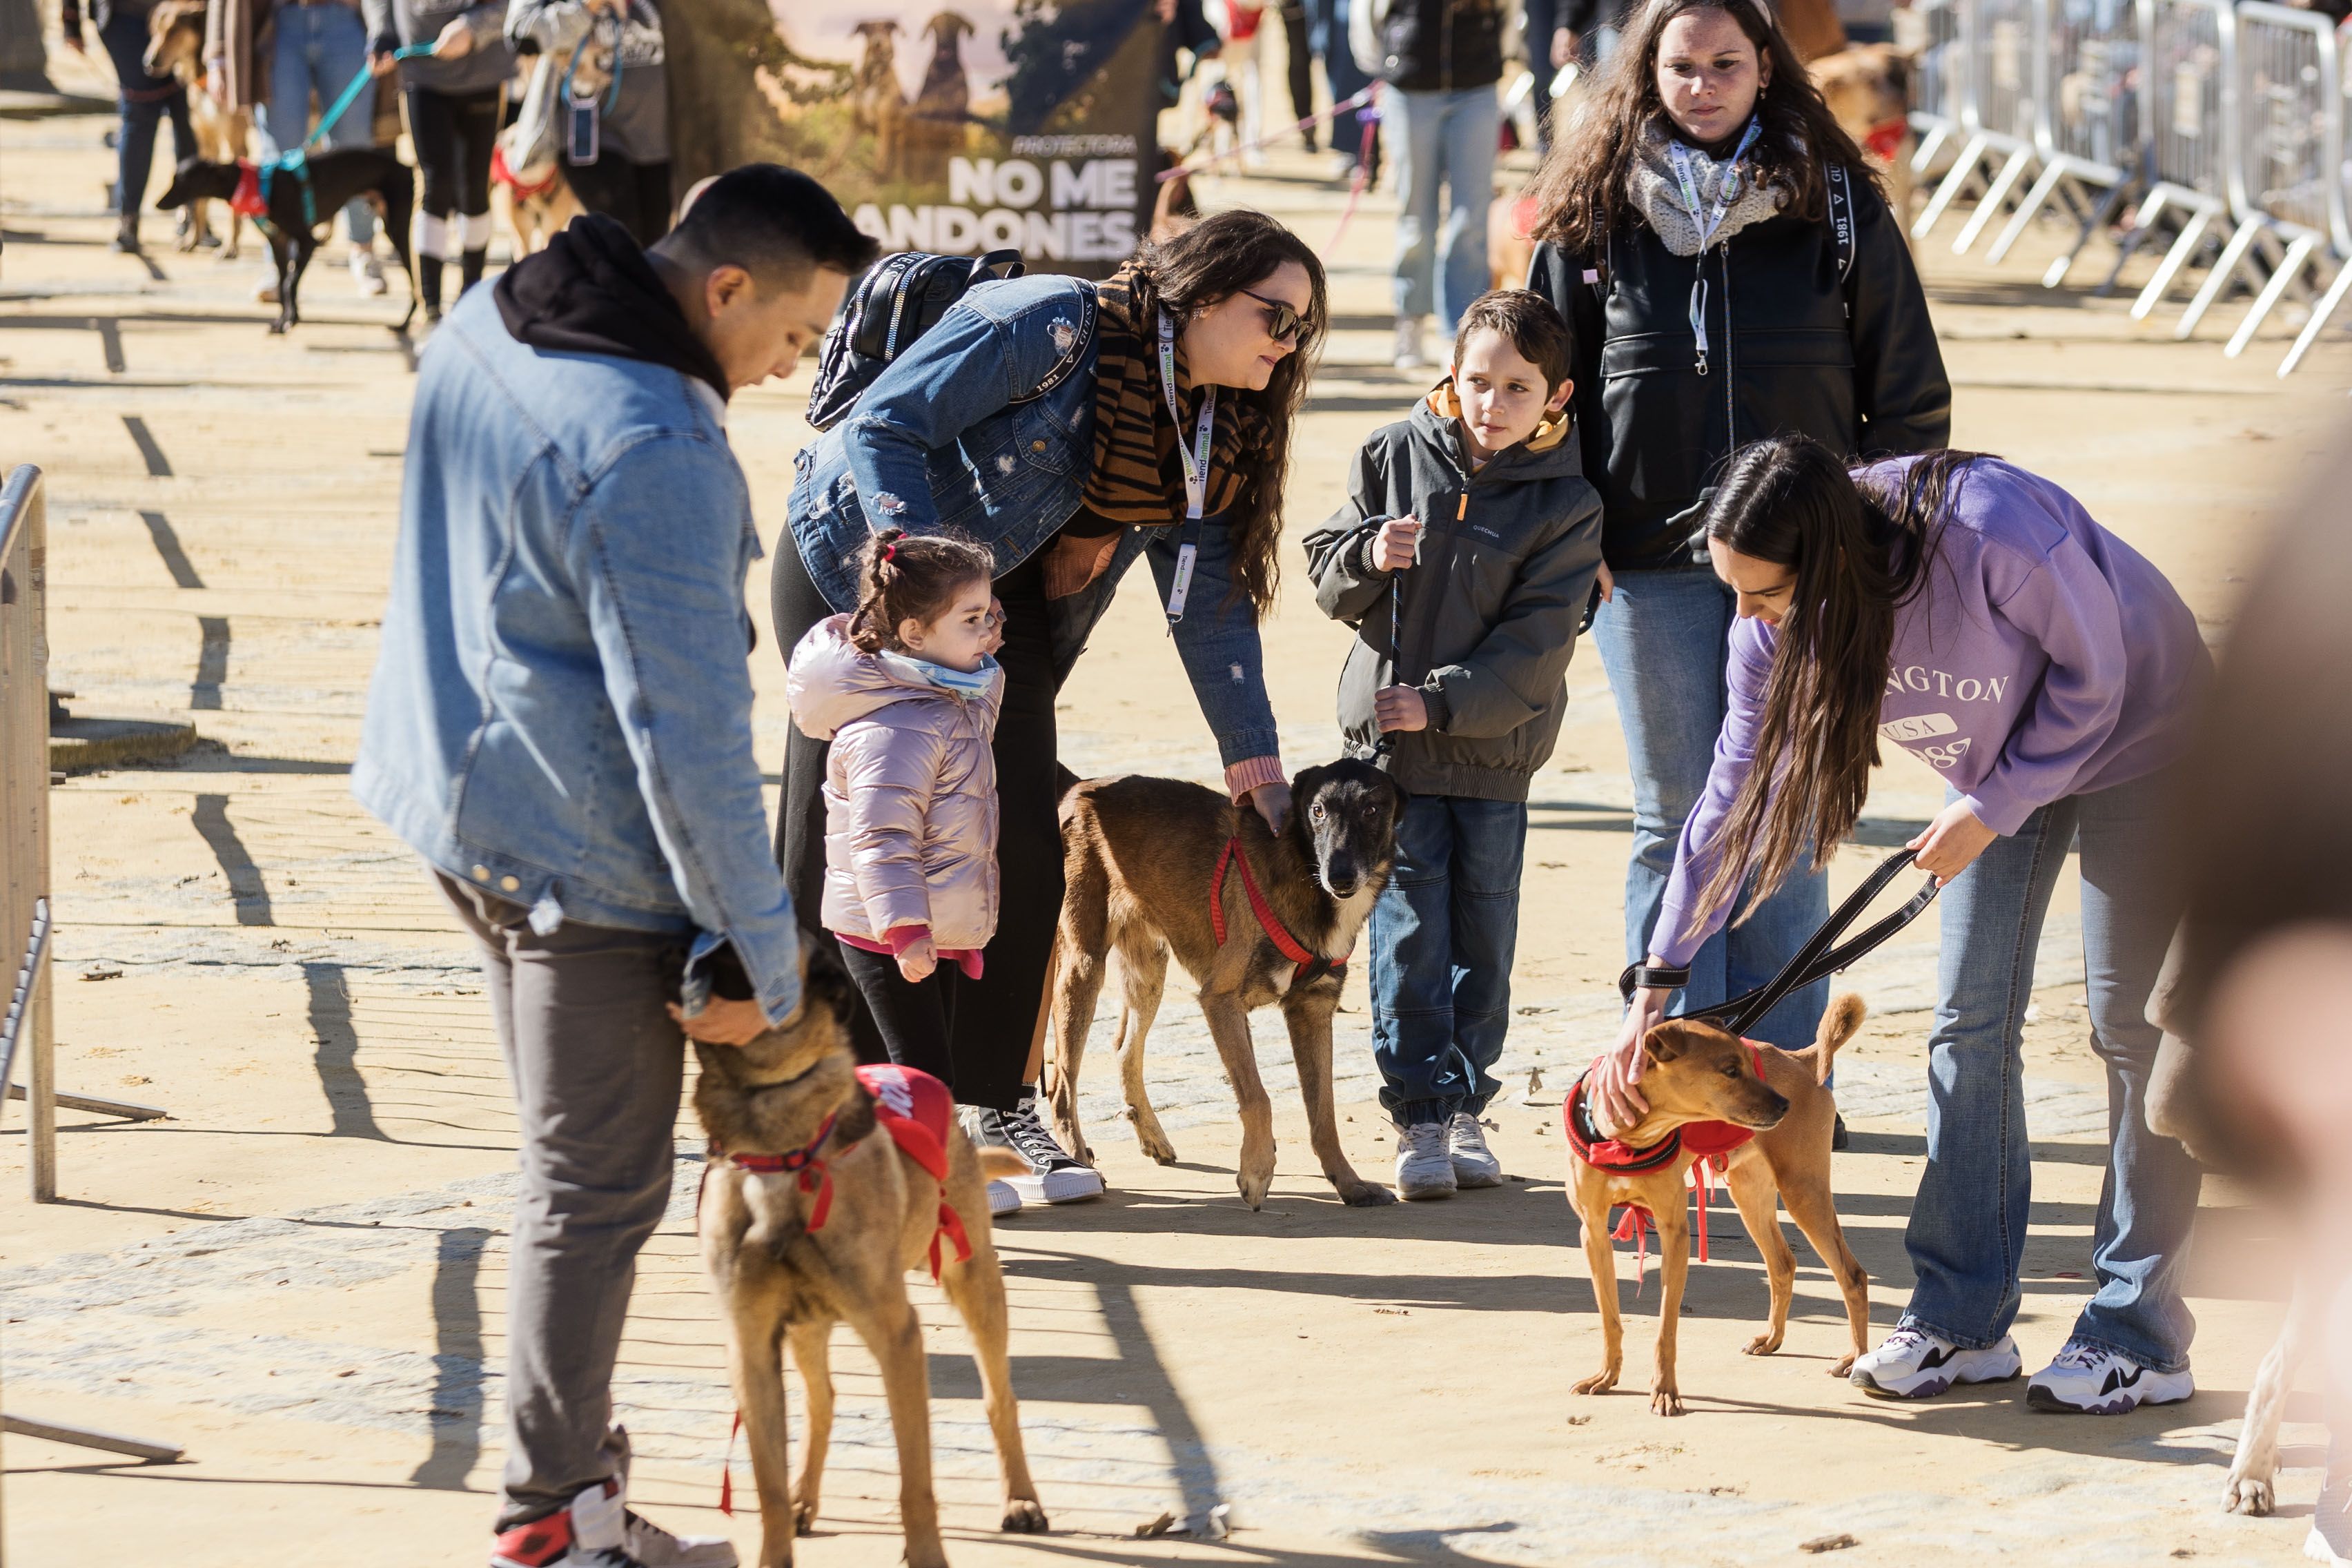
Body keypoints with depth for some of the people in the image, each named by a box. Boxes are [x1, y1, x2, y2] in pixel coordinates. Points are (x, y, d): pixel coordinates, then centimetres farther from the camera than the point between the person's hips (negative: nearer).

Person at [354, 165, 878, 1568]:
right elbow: (689, 731, -26)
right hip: (583, 849, -9)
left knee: (579, 1163, 22)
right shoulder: (659, 458, -27)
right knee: (600, 1190, 1)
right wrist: (760, 956, -18)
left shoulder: (488, 328, 3)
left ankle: (569, 1453, 30)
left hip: (458, 794, 9)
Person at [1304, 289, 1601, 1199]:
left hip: (1494, 740, 0)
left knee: (1484, 925, 6)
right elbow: (1330, 582, 6)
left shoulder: (1567, 505, -7)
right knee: (1409, 926, -3)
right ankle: (1420, 1113, -1)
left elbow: (1535, 644, -11)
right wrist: (1367, 557, -16)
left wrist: (1442, 700, -19)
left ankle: (1466, 1106, 18)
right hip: (1389, 726, 0)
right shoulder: (1394, 456, 1)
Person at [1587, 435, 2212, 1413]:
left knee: (2132, 1022, -6)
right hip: (2001, 757, 6)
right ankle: (1963, 1322, 9)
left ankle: (2140, 1340, -2)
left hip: (2133, 735, -6)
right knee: (1970, 1025, 2)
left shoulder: (1989, 534, -39)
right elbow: (1737, 794, -10)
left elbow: (2092, 672, -23)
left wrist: (1993, 808, -23)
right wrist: (1656, 988, -11)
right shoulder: (1776, 625, -19)